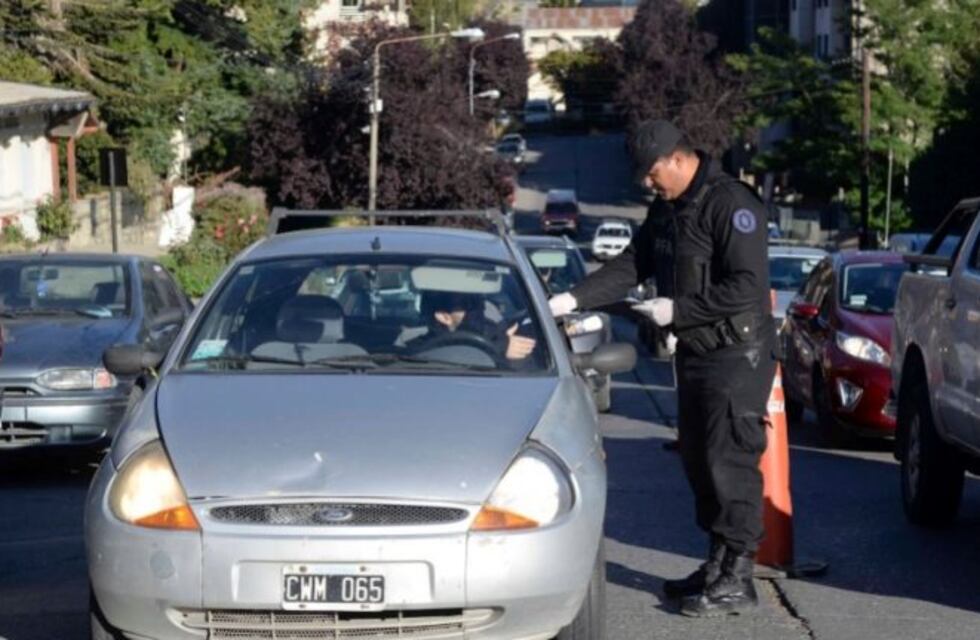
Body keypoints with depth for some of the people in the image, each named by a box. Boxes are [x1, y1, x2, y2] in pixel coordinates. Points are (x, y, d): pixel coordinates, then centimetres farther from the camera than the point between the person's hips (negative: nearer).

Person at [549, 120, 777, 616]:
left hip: (736, 356, -10)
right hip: (694, 353, 10)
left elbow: (747, 287, -24)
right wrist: (573, 300, 0)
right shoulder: (666, 209, 11)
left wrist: (676, 309, -20)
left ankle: (737, 579, -4)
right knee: (699, 461, 13)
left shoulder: (731, 204, -19)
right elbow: (630, 267, 13)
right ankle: (717, 565, 24)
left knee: (730, 463, -9)